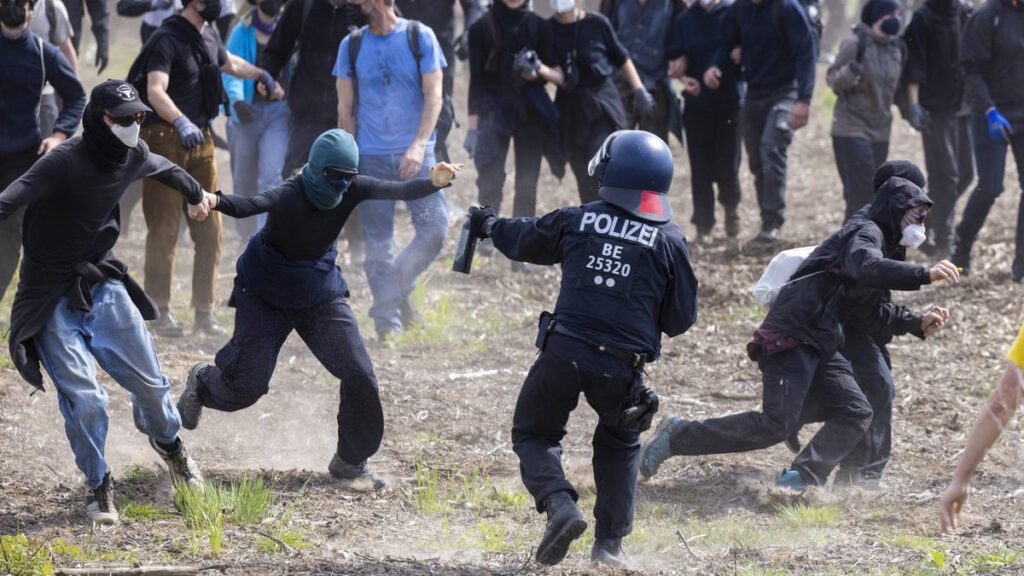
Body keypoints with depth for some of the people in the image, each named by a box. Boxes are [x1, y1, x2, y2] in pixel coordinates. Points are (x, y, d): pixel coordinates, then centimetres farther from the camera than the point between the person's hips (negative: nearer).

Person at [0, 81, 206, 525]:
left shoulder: (134, 157, -3)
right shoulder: (64, 163, -25)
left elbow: (166, 170, 22)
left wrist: (195, 195, 43)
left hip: (101, 284, 6)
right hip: (53, 300, -6)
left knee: (149, 383, 9)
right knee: (83, 397, -12)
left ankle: (167, 441, 43)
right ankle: (98, 486, 11)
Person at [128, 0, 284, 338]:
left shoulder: (208, 37, 12)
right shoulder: (168, 39, -14)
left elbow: (229, 63, 35)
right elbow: (155, 91, -28)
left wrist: (261, 75, 45)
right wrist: (180, 122, -43)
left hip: (201, 139, 8)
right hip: (166, 139, -8)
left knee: (209, 230, 5)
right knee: (164, 230, -5)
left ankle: (204, 312, 11)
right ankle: (161, 312, 1)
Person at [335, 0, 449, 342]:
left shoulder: (420, 38, 2)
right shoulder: (352, 46, 7)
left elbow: (433, 95, -2)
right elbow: (345, 107, 10)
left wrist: (419, 145, -14)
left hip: (416, 154, -1)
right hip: (371, 158, 1)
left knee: (435, 228, -11)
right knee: (378, 243, -2)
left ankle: (399, 290, 12)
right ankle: (387, 321, 4)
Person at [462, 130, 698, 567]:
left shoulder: (577, 221, 4)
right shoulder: (670, 241, 1)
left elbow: (523, 239, 24)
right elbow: (681, 318, 6)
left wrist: (490, 225, 46)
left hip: (564, 351, -1)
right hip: (622, 367, 1)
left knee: (534, 434, 18)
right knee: (619, 444, 26)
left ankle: (560, 504, -10)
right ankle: (610, 541, 18)